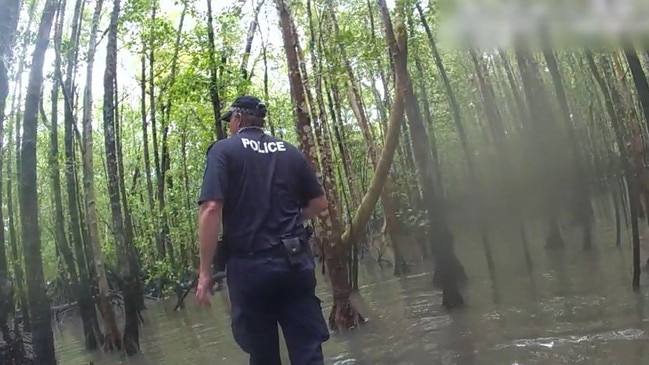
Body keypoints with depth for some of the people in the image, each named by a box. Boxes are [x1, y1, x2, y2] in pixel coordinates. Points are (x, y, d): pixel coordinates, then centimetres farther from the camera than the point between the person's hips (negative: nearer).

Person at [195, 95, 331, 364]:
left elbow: (211, 209, -14)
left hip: (250, 266, -3)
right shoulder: (290, 152, 12)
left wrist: (205, 272, -10)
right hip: (295, 263, 3)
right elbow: (319, 203, 15)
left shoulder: (224, 149, -1)